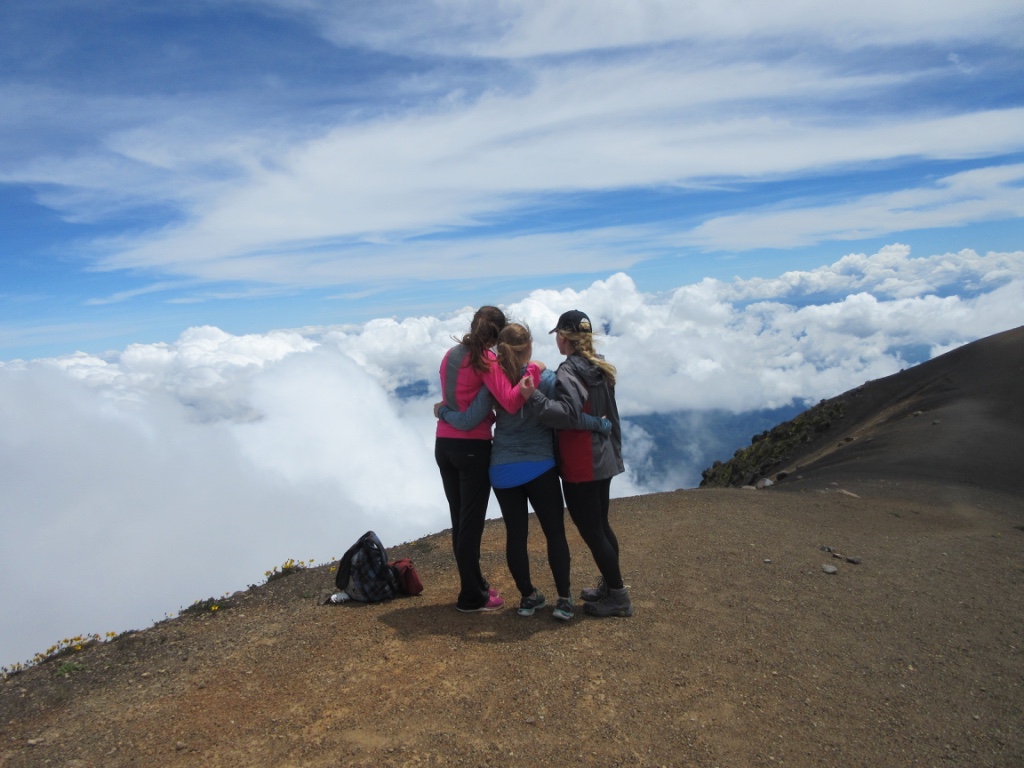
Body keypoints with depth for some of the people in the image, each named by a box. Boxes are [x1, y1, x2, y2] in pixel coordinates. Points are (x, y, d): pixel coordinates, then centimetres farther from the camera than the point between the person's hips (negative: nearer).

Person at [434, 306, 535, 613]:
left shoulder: (451, 355, 10)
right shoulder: (486, 359, -13)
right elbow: (510, 402, -24)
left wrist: (492, 417, 4)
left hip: (443, 444, 7)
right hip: (472, 447, -7)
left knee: (460, 519, 15)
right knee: (472, 522, 3)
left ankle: (474, 583, 31)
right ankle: (472, 598, 13)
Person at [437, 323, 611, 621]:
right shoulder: (545, 378, -10)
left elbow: (468, 421, -8)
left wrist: (442, 411, 9)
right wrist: (601, 424, -9)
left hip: (502, 470, 2)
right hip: (540, 467, -2)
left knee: (515, 534, 10)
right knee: (555, 532, 9)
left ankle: (528, 597, 22)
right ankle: (564, 599, 11)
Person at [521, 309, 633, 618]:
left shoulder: (569, 371, -17)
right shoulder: (600, 368, 11)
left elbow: (568, 414, -30)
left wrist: (533, 396, -34)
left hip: (581, 466, -9)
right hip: (603, 460, 9)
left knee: (590, 531, 1)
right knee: (601, 525, 19)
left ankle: (618, 597, 9)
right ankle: (610, 585, 31)